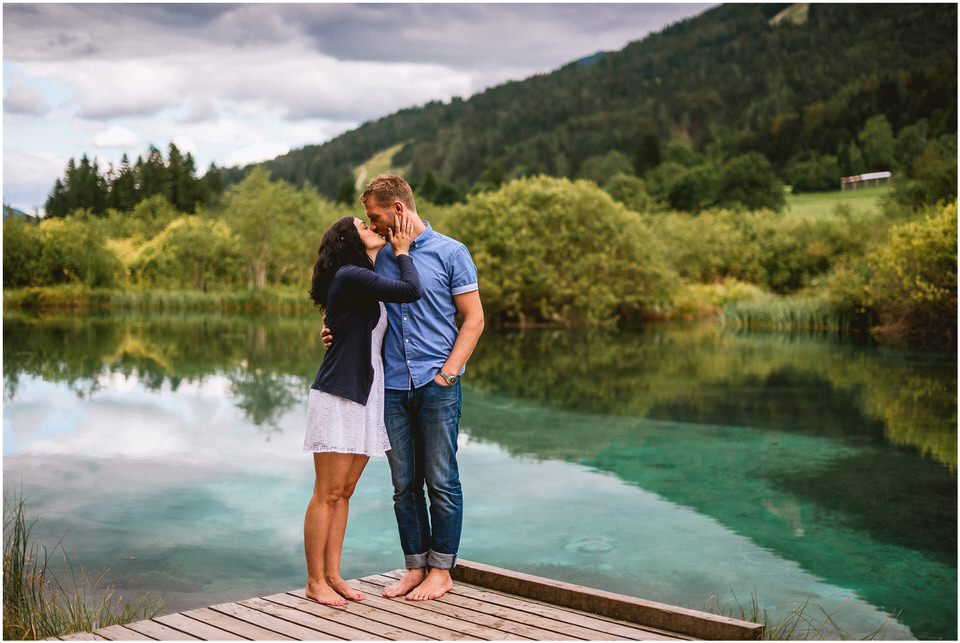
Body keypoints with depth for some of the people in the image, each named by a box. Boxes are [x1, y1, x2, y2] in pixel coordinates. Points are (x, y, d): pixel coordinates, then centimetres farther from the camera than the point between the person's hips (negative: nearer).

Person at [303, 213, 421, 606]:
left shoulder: (367, 280, 17)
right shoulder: (350, 276, -12)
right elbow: (412, 291, -19)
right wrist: (401, 251, -4)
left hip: (366, 397, 9)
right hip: (338, 396, -9)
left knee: (344, 492, 11)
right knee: (327, 495, -2)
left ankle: (332, 575, 19)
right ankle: (315, 582, 7)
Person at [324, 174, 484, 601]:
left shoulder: (450, 253, -1)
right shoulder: (379, 258, 12)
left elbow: (473, 319, -1)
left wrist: (448, 371, -10)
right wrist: (338, 332, 0)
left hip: (437, 386, -4)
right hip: (393, 387, 4)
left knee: (441, 481, 2)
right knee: (404, 485, 9)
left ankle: (441, 571, 14)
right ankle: (415, 567, 20)